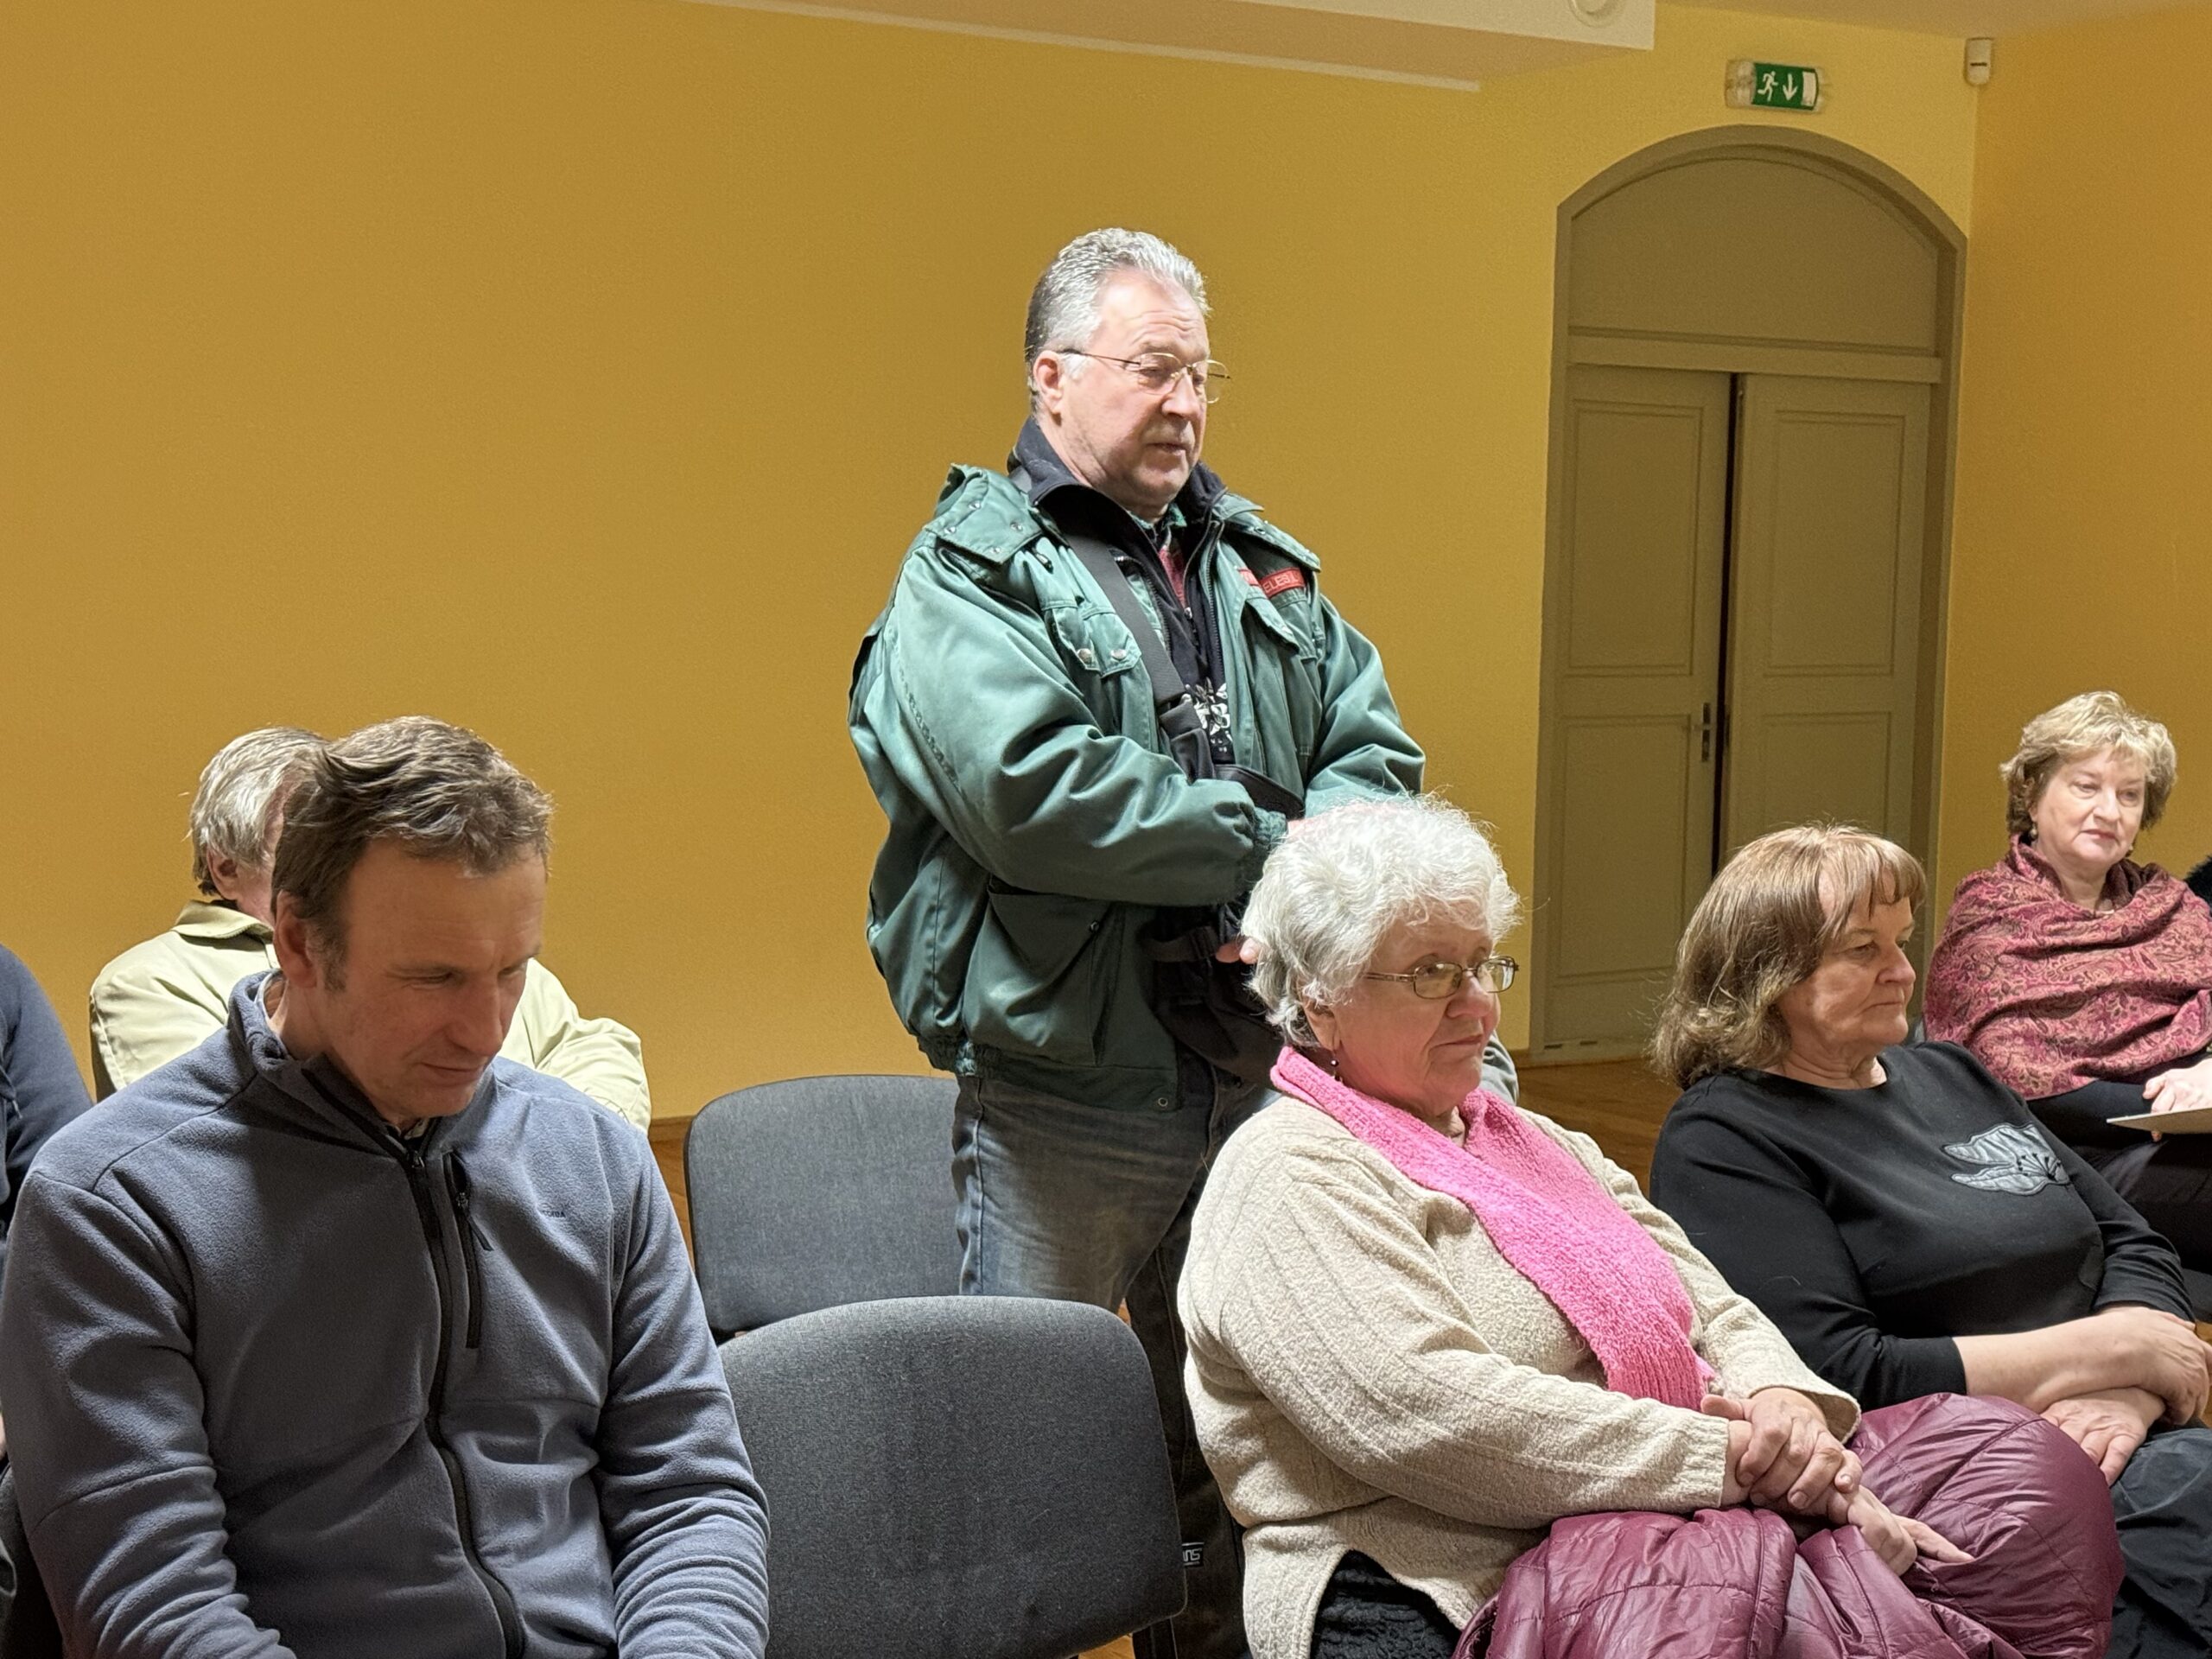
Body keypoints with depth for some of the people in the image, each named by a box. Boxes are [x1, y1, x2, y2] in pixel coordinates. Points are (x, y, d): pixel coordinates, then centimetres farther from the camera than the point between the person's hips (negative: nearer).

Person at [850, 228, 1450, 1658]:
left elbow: (1378, 747, 10)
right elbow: (1022, 789, -22)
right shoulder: (971, 573, -7)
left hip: (1253, 1070, 6)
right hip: (1062, 1090, -6)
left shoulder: (1261, 569, 15)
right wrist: (1259, 841, -15)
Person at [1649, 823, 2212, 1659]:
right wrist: (2118, 1350, -7)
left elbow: (2135, 1246, 17)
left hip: (2120, 1443, 7)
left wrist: (2127, 1395, -6)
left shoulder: (1950, 1074, 20)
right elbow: (1841, 1380, -14)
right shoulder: (1722, 1142, -3)